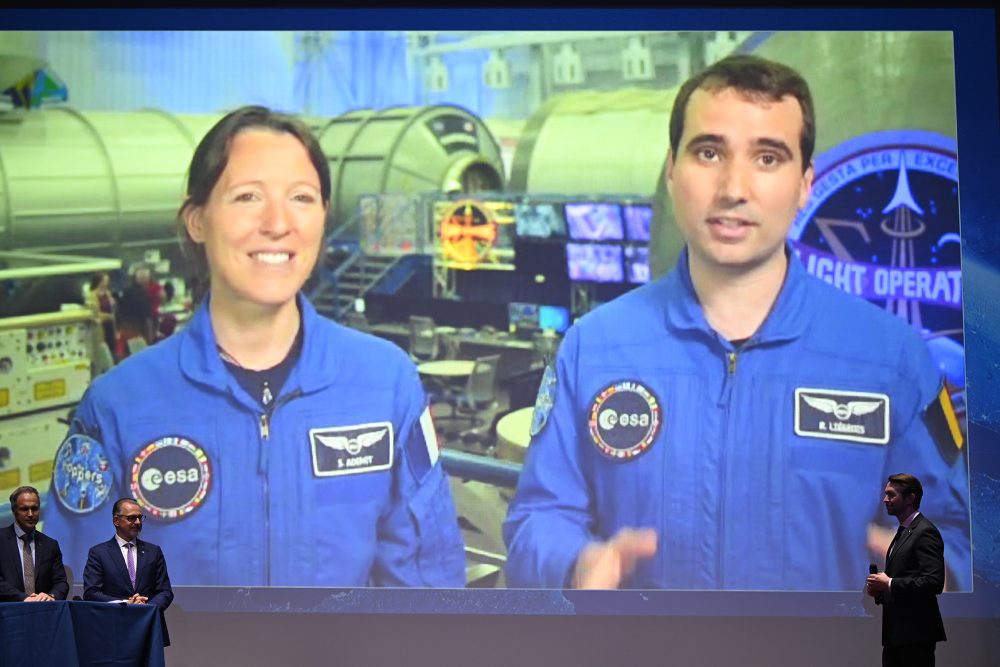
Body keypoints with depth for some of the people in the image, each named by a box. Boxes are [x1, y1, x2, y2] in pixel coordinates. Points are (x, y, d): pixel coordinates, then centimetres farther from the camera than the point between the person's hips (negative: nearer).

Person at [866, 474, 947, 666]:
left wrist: (889, 585, -17)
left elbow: (934, 582, -21)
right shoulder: (903, 532, 19)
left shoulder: (925, 532, -11)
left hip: (916, 633, -9)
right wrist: (880, 588, 6)